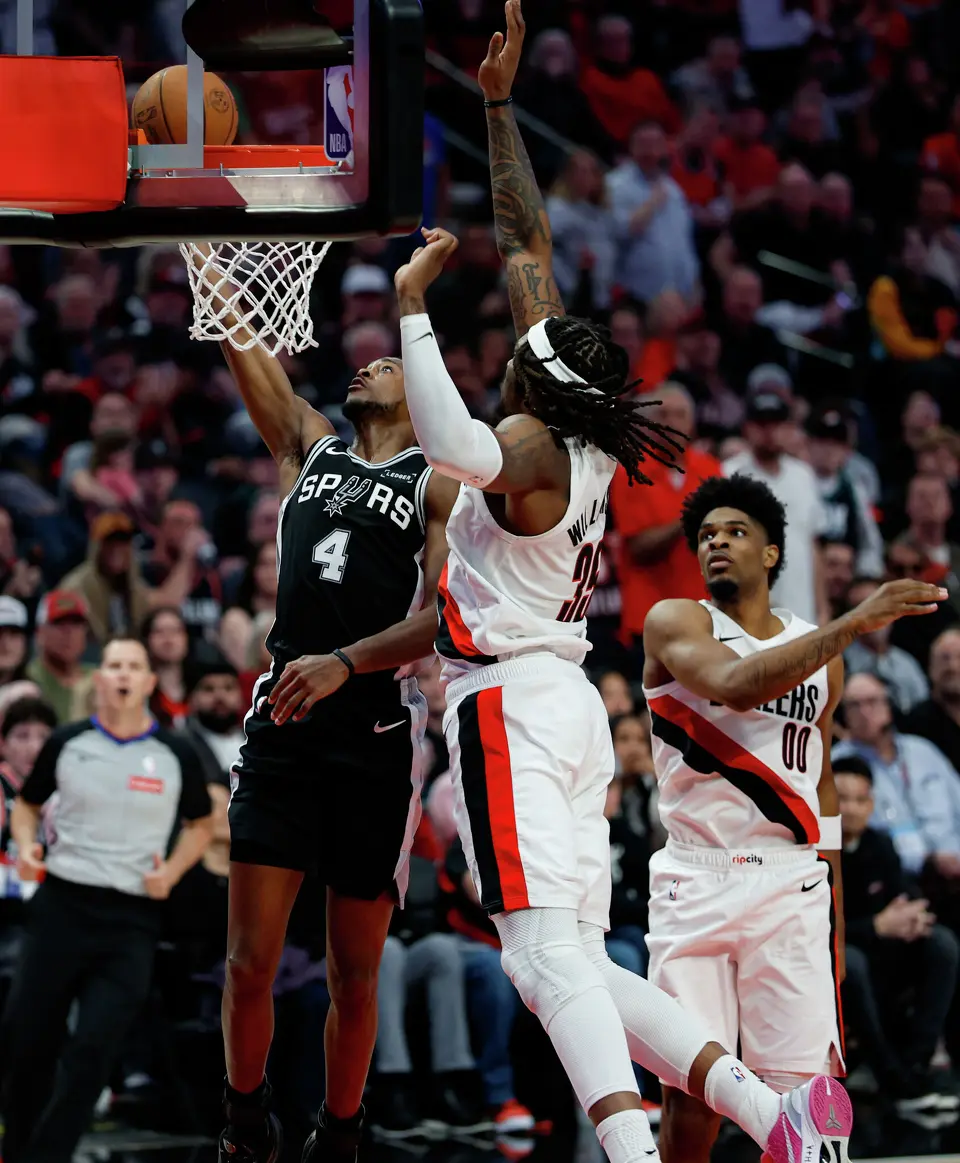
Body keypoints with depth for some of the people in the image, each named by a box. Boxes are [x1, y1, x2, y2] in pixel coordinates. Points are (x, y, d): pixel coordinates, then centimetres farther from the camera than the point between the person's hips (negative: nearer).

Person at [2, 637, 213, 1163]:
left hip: (132, 920, -1)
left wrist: (172, 871, -3)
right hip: (62, 904, 1)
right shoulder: (67, 743, 2)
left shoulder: (176, 756, 1)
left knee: (93, 1048, -11)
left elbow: (199, 824, 15)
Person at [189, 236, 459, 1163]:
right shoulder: (309, 446, 16)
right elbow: (244, 347, 11)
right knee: (250, 960, -4)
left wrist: (343, 663, -21)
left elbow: (442, 617, -8)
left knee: (354, 974, 4)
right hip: (283, 731, 3)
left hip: (378, 739, -3)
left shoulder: (439, 486, 4)